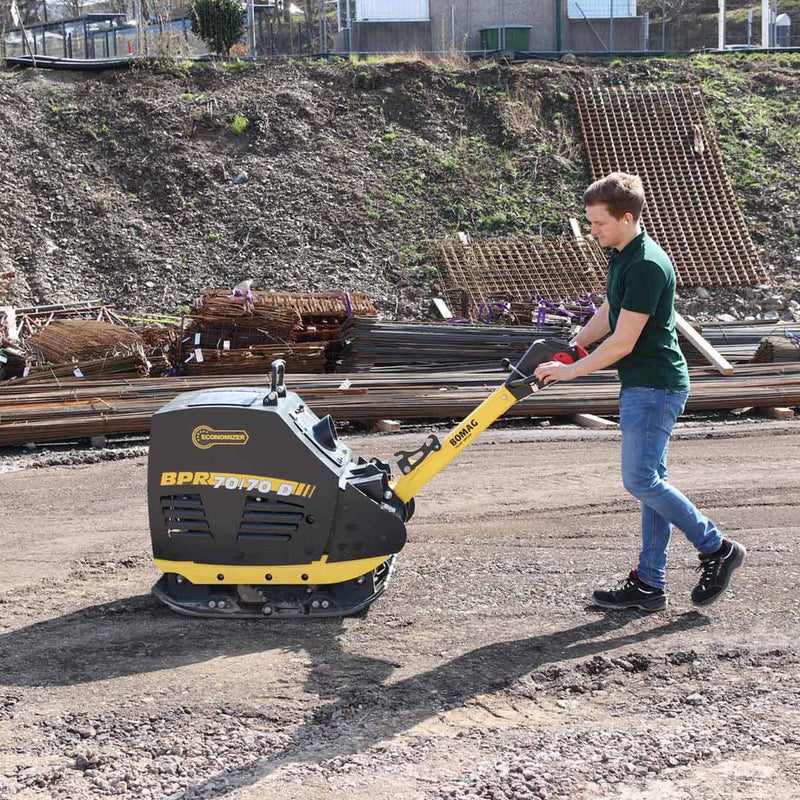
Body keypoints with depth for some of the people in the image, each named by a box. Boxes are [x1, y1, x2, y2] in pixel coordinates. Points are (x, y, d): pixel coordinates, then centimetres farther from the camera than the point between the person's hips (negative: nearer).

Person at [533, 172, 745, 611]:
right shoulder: (621, 257, 12)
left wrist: (570, 371, -13)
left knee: (641, 480, -11)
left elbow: (623, 342, -21)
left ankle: (717, 549, 3)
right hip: (640, 385, 10)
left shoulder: (647, 266, -20)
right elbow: (608, 313, 26)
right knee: (649, 480, 10)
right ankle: (649, 583, 14)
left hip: (655, 386, -10)